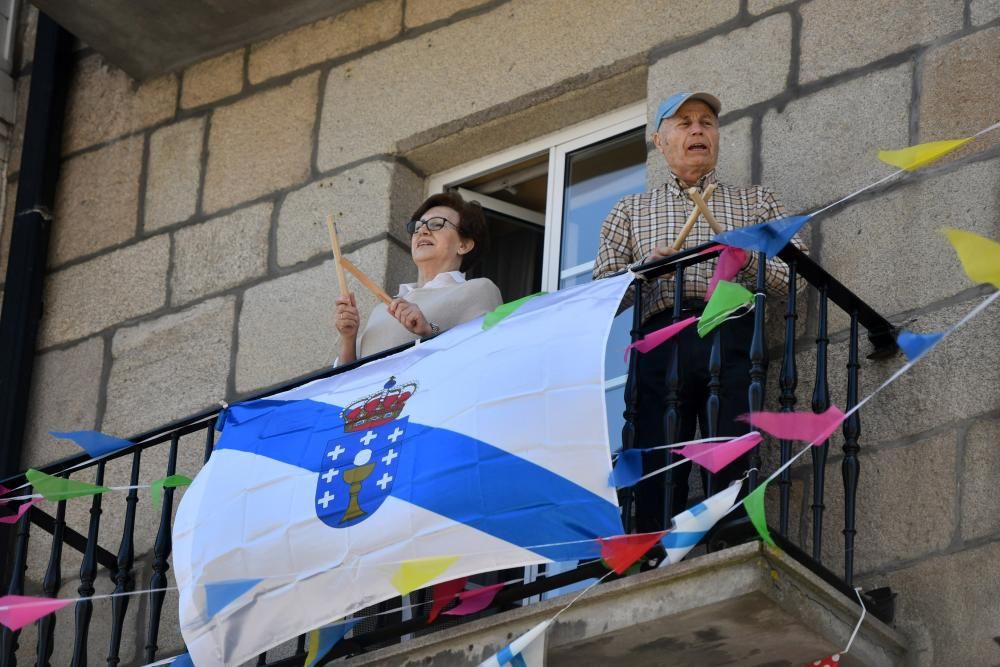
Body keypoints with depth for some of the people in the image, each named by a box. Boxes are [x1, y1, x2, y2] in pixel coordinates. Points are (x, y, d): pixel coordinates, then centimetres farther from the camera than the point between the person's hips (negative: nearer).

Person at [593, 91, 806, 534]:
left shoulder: (756, 201, 24)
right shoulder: (630, 211, 25)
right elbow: (602, 285, 14)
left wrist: (749, 259, -5)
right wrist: (646, 266, -5)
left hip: (733, 336, 0)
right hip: (660, 342, 0)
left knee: (734, 471, -13)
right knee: (657, 472, -12)